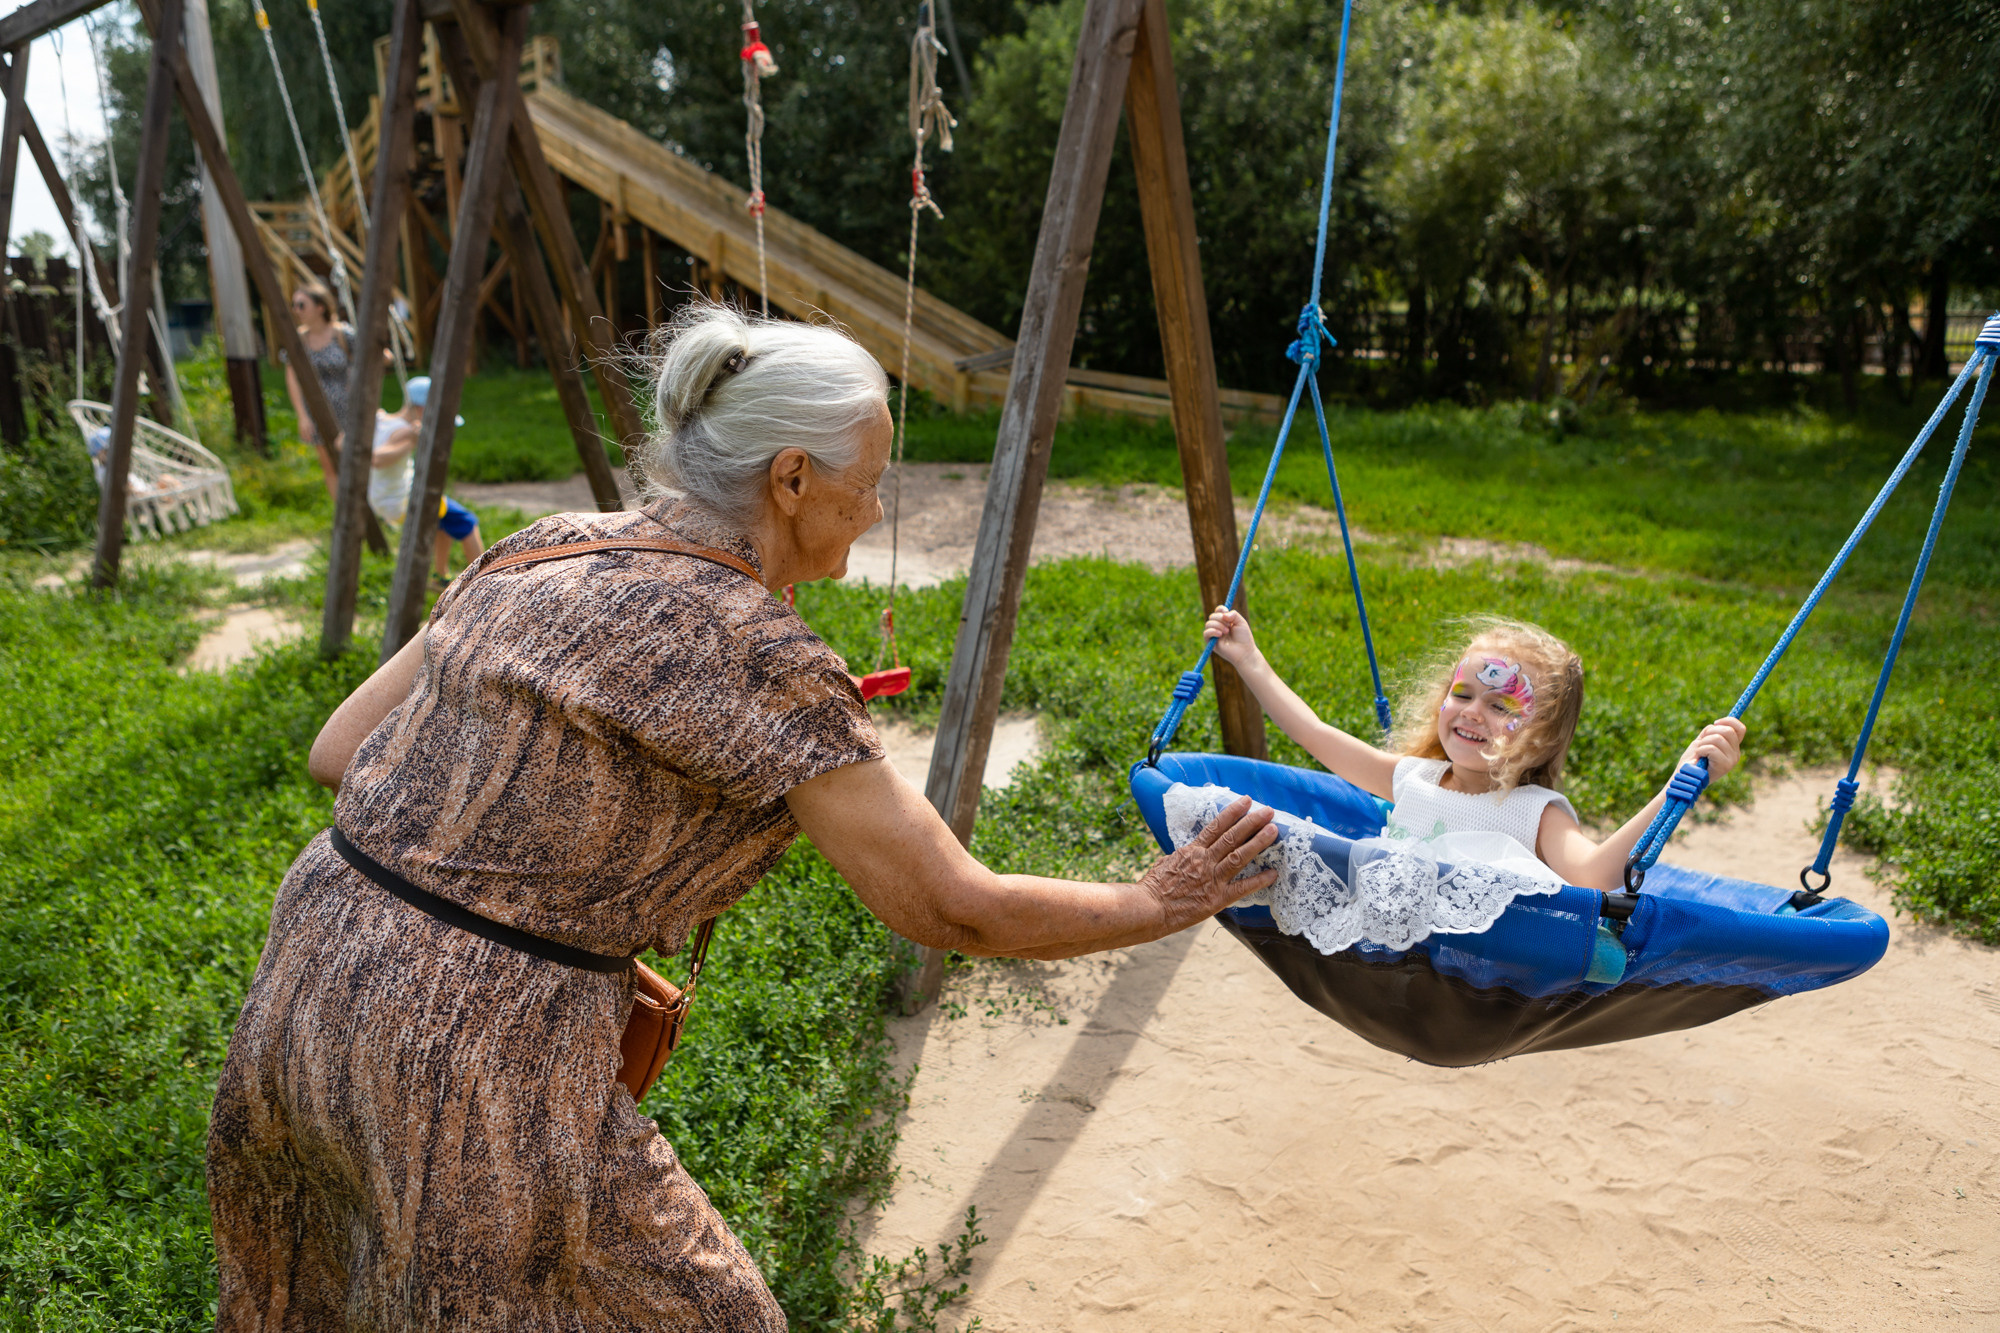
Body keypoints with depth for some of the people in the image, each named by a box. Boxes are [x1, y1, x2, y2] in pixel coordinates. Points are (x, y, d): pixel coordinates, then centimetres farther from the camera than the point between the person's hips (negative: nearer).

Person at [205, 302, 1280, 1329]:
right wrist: (1161, 904, 2)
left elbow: (339, 754, 9)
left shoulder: (546, 550, 5)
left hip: (312, 982, 8)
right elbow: (953, 911, -12)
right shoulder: (758, 657, -16)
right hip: (475, 1054, -8)